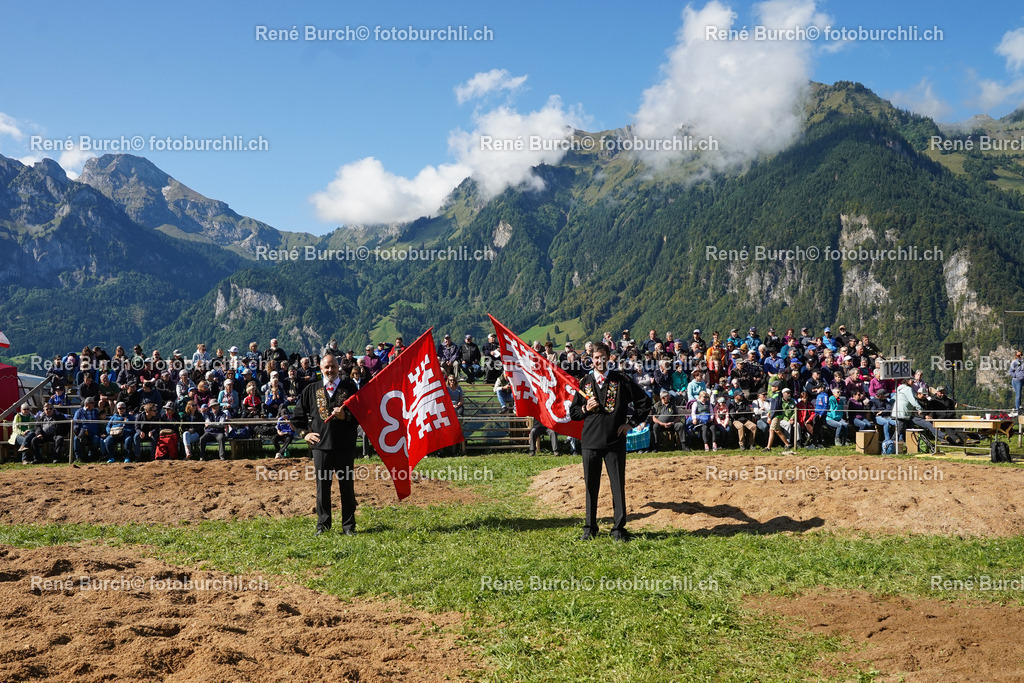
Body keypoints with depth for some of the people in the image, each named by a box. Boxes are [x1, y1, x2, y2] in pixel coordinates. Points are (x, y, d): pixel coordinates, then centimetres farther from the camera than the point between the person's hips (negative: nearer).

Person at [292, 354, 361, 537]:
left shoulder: (350, 388, 5)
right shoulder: (312, 390, 10)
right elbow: (298, 415, 18)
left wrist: (345, 416, -15)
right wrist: (305, 433, 8)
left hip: (345, 446, -1)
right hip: (321, 445, 1)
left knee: (347, 487, 4)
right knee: (322, 486, 5)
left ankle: (348, 526, 13)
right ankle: (323, 525, 16)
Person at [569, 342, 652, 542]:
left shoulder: (621, 380, 1)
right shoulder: (584, 382, 9)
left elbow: (644, 401, 5)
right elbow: (573, 411, 14)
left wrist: (631, 423, 1)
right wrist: (586, 409, -6)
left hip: (615, 441, -2)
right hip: (590, 441, 2)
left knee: (618, 486, 0)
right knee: (591, 486, 7)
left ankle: (619, 528, 9)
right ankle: (590, 527, 17)